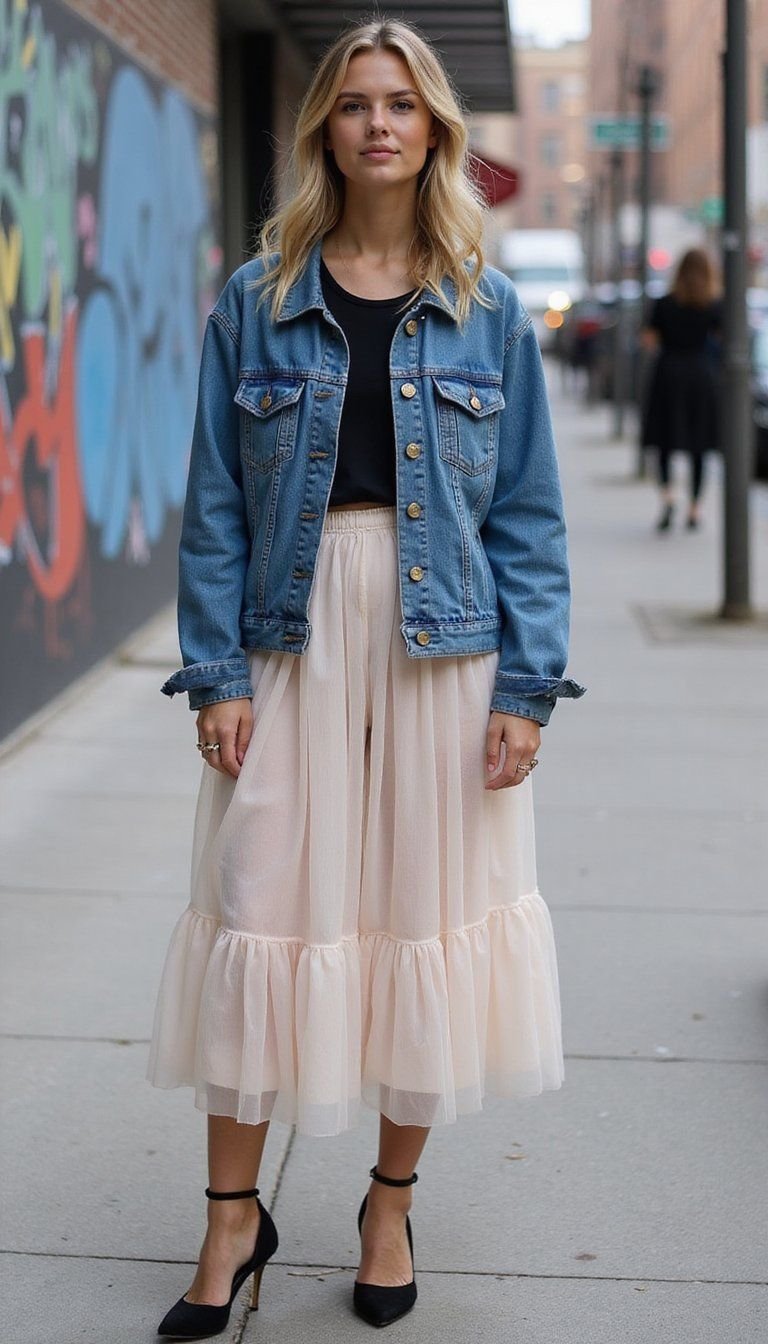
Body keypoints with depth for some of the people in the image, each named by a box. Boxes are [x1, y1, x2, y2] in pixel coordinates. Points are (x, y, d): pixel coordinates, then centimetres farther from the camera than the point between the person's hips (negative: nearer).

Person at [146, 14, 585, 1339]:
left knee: (429, 911, 6)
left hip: (445, 638, 1)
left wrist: (527, 685, -5)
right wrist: (217, 672, -7)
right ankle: (234, 1216, 17)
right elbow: (214, 505, 1)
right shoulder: (256, 301, 4)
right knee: (261, 911, 1)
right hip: (292, 640, 0)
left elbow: (529, 511, 3)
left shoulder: (485, 308, 5)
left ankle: (390, 1205, 25)